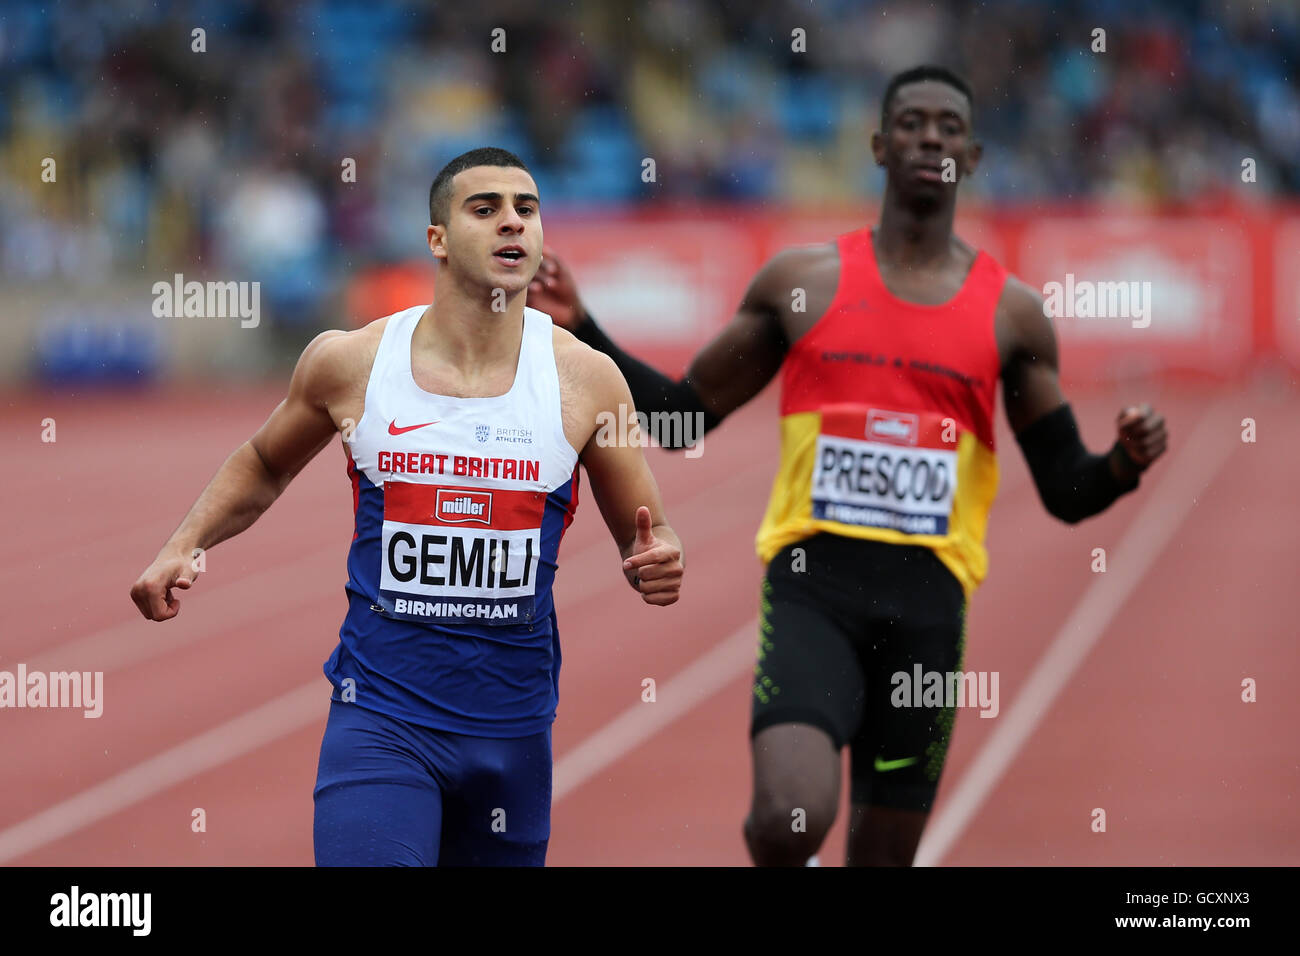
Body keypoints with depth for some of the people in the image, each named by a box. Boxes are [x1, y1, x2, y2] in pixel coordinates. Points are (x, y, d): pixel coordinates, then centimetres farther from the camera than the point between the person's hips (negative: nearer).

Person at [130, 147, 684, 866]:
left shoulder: (585, 379, -3)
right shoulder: (350, 362, -3)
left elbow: (641, 531, 8)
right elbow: (263, 465, 17)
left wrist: (655, 564, -15)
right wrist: (183, 546, 2)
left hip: (512, 721, 2)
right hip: (379, 717, -2)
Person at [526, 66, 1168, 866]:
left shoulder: (1010, 312, 9)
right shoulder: (803, 280, 8)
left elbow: (1067, 493, 10)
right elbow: (682, 416, 14)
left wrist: (1124, 464, -12)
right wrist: (581, 330, 4)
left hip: (927, 599, 2)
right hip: (813, 586, -2)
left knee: (883, 856, 6)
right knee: (791, 819, -24)